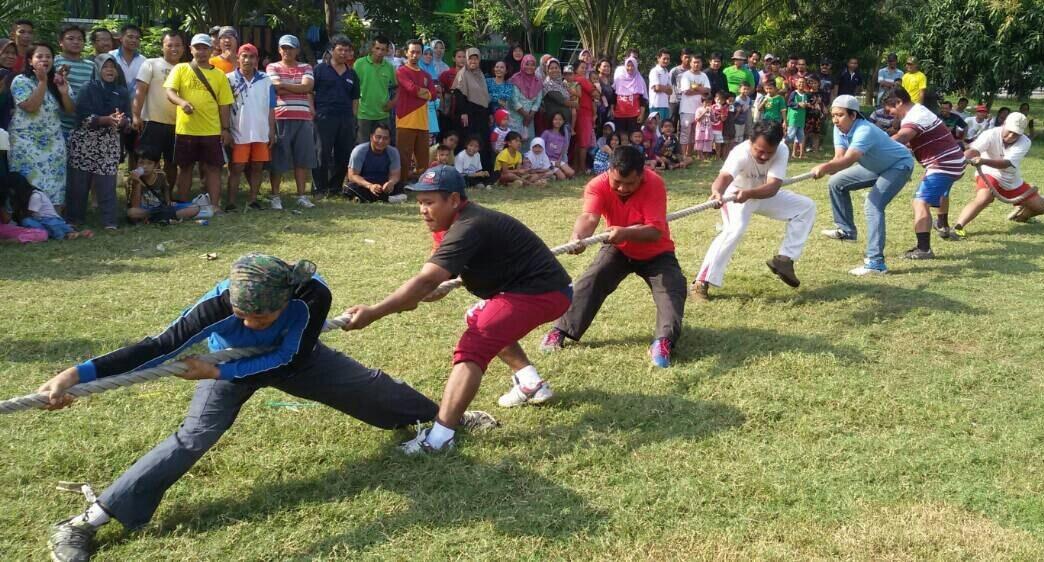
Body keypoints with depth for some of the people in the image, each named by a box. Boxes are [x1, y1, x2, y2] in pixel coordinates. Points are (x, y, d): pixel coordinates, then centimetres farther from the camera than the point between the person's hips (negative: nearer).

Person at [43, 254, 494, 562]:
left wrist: (216, 373, -35)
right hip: (230, 364, -2)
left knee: (370, 387, 9)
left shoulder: (312, 293, -39)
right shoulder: (220, 304, -40)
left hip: (291, 358, 2)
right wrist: (78, 373, -49)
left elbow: (289, 360, -30)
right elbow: (160, 347, -40)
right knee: (192, 439, -20)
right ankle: (82, 523, -16)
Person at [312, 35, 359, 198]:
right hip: (324, 117, -5)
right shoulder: (320, 69, 2)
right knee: (323, 154, -4)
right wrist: (313, 111, -8)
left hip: (346, 118, 5)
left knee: (345, 154, 5)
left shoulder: (352, 74, 16)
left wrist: (353, 117, 11)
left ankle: (335, 186, 18)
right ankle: (320, 187, 5)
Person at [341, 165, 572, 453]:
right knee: (481, 320, 32)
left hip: (541, 292, -11)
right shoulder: (459, 223, 9)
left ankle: (439, 437, -29)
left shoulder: (468, 228, -23)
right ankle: (531, 383, 32)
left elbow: (426, 281, -32)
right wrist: (412, 298, -13)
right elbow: (437, 281, 6)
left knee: (472, 348, -22)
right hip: (542, 286, 11)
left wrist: (373, 313, -34)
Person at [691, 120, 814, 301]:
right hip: (736, 194, -5)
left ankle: (784, 259, 2)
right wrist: (717, 191, -79)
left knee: (806, 207, -4)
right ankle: (702, 283, -29)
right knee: (735, 229, -31)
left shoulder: (782, 151, -26)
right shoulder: (740, 154, -36)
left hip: (766, 195, 5)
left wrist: (748, 193, -59)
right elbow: (724, 176, -55)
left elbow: (773, 187, -39)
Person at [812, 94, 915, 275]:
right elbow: (839, 157, -20)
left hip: (899, 165, -9)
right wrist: (826, 168, -42)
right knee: (837, 183, 11)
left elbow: (848, 160, -51)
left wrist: (825, 167, -68)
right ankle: (846, 230, 26)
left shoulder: (864, 131, -36)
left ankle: (876, 263, -30)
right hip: (876, 166, 9)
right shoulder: (840, 129, -11)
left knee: (873, 205, -27)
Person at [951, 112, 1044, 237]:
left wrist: (984, 161, -55)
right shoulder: (991, 134, -25)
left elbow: (1006, 163, -36)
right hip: (989, 174, -4)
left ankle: (1020, 214, 41)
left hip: (1013, 181, 4)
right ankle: (957, 227, -32)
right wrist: (966, 157, -68)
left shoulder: (1025, 142, -20)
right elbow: (974, 149, -43)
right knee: (984, 198, -37)